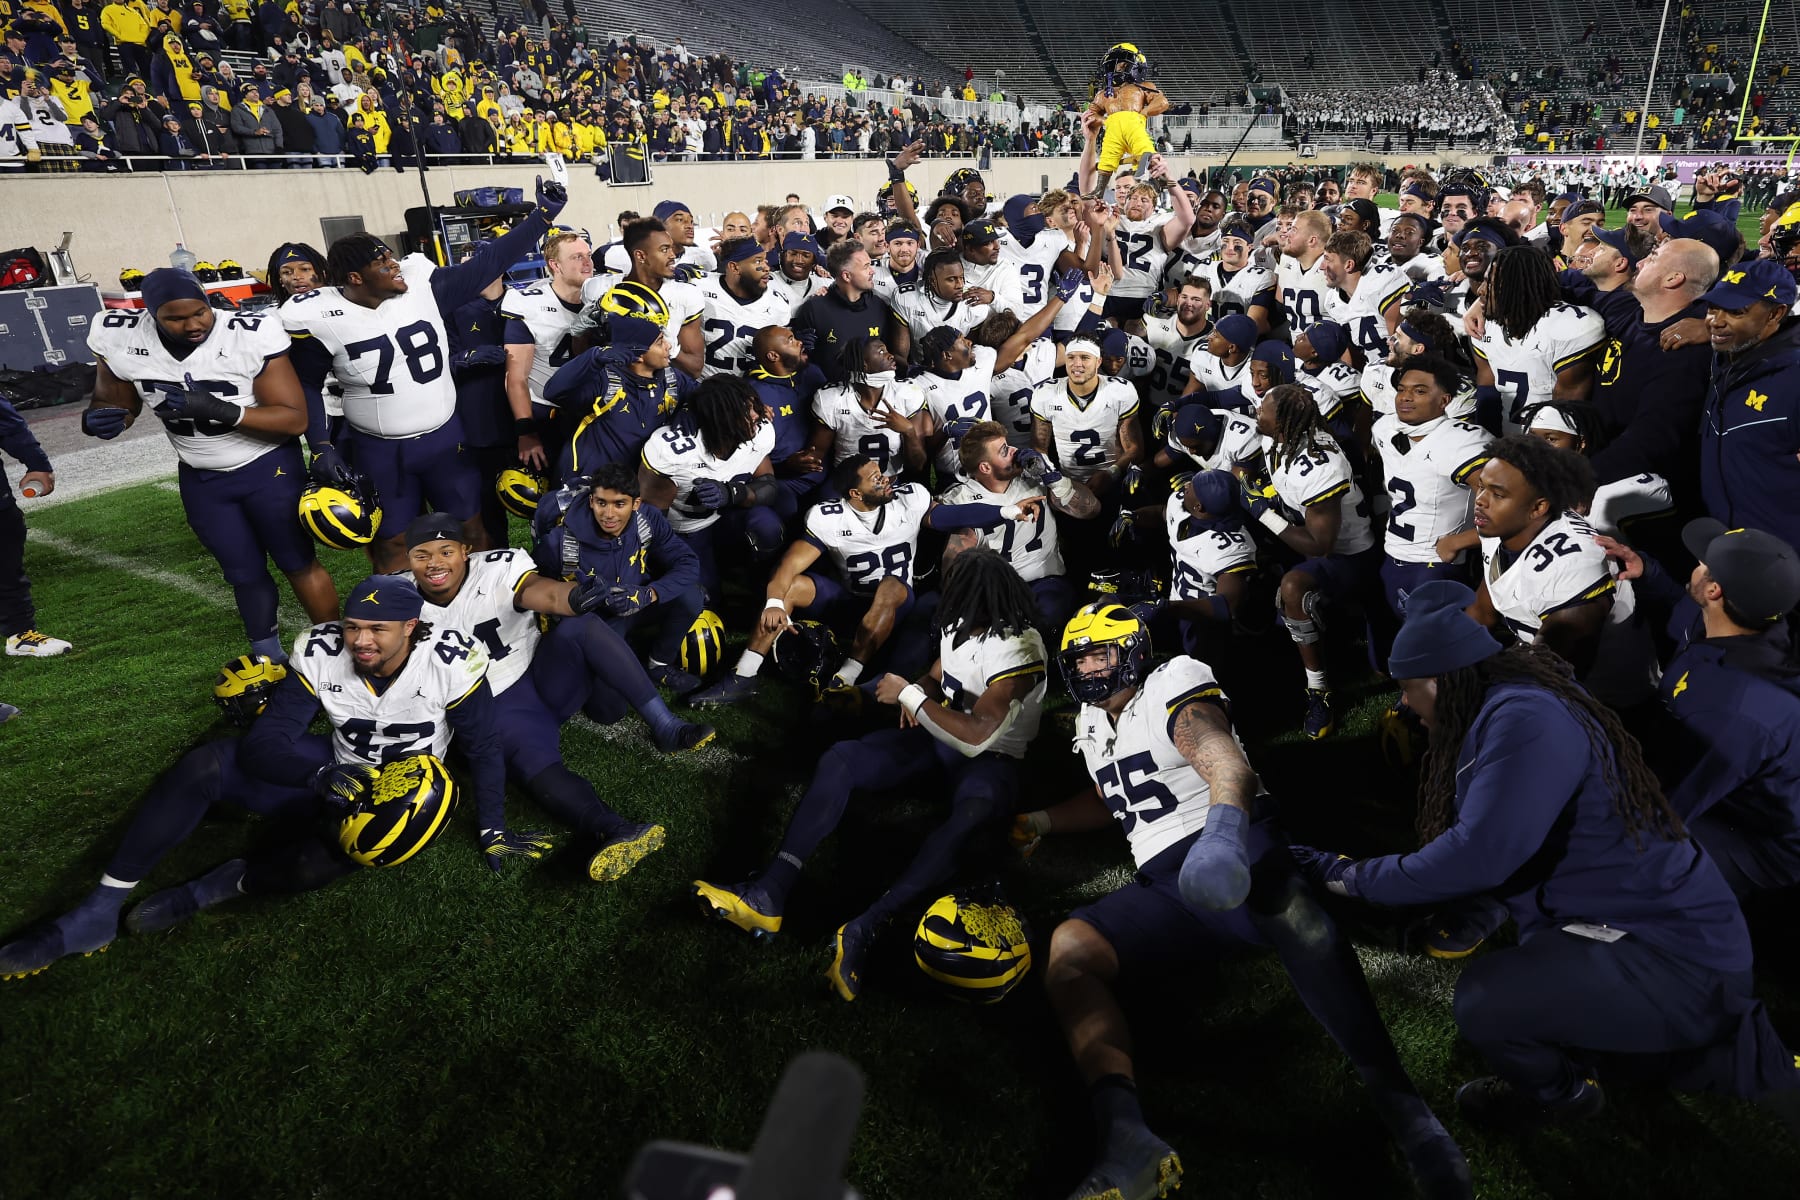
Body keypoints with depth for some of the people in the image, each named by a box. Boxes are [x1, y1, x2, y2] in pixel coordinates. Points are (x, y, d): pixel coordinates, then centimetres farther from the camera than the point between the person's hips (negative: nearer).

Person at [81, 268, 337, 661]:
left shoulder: (251, 335, -25)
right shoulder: (118, 338, -13)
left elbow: (294, 419, -24)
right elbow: (113, 402, 4)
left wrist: (216, 410, -37)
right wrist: (100, 420, -21)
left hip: (268, 467, -4)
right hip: (201, 479, 4)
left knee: (299, 564, 7)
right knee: (244, 574, 15)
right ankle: (268, 656, 33)